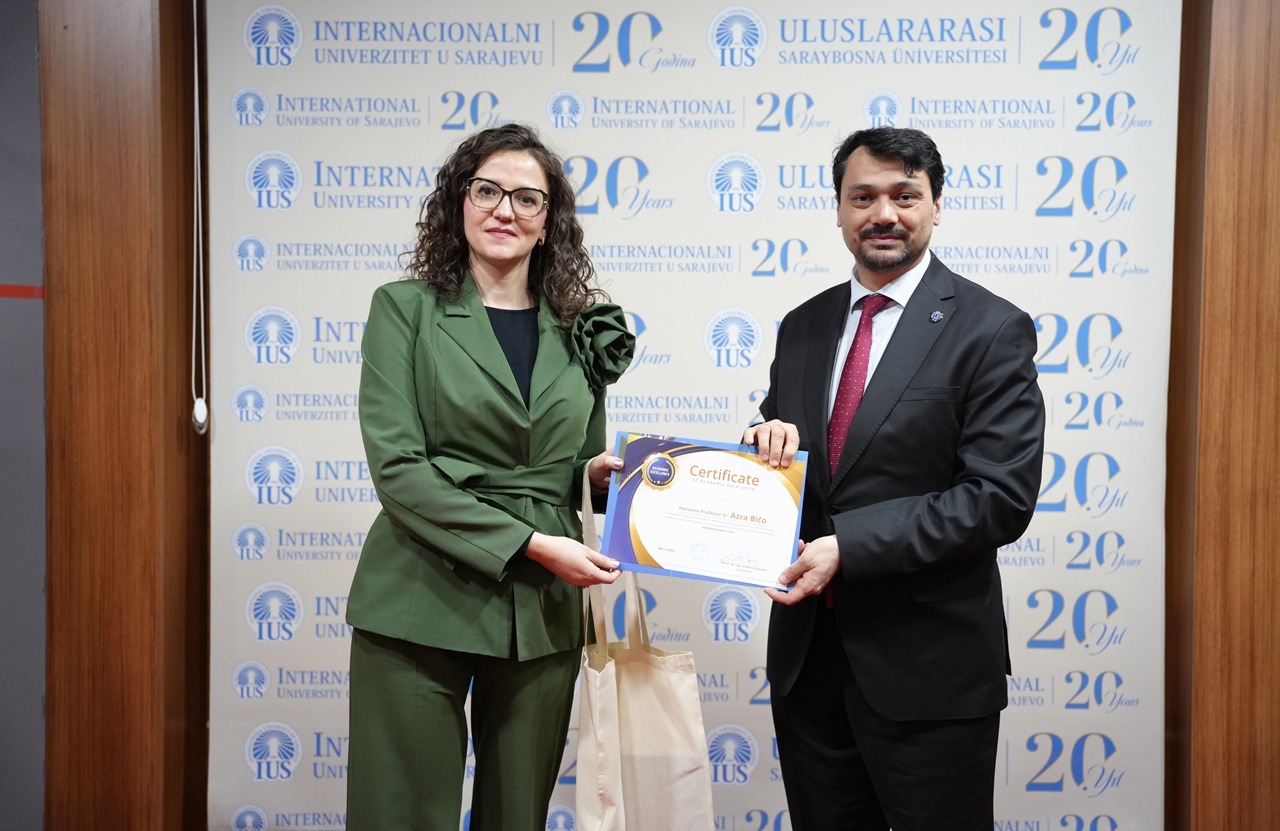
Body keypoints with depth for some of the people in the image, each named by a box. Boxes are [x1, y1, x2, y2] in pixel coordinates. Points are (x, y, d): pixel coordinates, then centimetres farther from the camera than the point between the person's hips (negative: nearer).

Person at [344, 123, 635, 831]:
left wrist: (598, 473, -4)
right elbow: (397, 468, -10)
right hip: (424, 608, -3)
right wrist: (528, 544, -15)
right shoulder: (406, 309, 0)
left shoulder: (578, 329, 10)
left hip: (544, 613, 3)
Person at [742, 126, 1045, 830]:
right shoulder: (803, 327, 9)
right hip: (807, 652, 5)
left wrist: (847, 547, -22)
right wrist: (770, 442, -9)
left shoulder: (991, 330, -9)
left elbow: (1002, 499, -16)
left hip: (927, 665, -5)